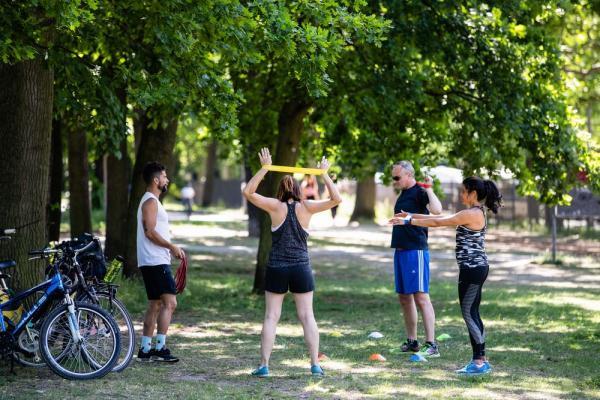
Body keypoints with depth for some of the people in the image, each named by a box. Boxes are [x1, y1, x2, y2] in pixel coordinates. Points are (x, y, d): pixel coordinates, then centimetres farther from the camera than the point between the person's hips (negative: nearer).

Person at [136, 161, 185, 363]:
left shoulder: (152, 201, 21)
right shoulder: (150, 202, -12)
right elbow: (150, 232, -21)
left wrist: (172, 248, 18)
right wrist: (172, 247, -16)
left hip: (153, 261, 11)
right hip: (156, 262, -11)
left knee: (155, 305, 11)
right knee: (169, 303, -13)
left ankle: (145, 349, 13)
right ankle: (160, 347, -15)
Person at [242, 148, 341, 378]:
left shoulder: (275, 206, -2)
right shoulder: (305, 207, -1)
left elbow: (248, 192, -3)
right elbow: (336, 199, 0)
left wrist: (264, 168, -3)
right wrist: (324, 174, 3)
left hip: (276, 268, -1)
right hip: (301, 268, 1)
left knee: (271, 317, 3)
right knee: (307, 317, 4)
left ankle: (264, 365, -1)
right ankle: (315, 365, 2)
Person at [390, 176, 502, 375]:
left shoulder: (471, 214, -16)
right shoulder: (475, 213, 15)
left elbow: (438, 222, -15)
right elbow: (442, 219, 17)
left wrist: (408, 222, -9)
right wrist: (412, 216, 15)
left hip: (472, 269, -10)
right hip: (476, 268, 10)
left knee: (469, 313, -6)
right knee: (472, 314, 12)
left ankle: (479, 362, -4)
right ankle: (481, 359, 16)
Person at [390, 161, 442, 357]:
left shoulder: (419, 193, -11)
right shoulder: (404, 194, 16)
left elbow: (436, 210, -30)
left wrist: (428, 188, -24)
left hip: (415, 251, -10)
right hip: (400, 251, 10)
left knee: (421, 296, -12)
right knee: (404, 297, 13)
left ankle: (431, 345, -13)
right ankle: (412, 341, 23)